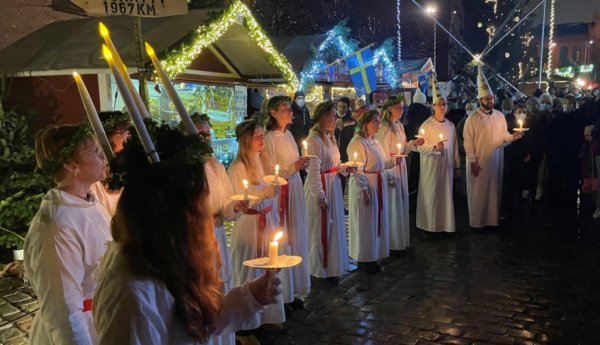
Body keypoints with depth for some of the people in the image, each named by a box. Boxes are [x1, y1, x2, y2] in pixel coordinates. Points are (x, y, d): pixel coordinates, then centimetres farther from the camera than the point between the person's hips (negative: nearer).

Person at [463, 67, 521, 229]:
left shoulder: (500, 116, 5)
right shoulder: (473, 117, -10)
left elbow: (503, 135, 10)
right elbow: (468, 141, -11)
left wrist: (513, 137, -13)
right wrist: (472, 161, -14)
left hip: (496, 160, 5)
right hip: (478, 161, -4)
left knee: (494, 190, 11)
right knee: (478, 192, 3)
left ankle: (493, 219, 23)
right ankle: (477, 221, 13)